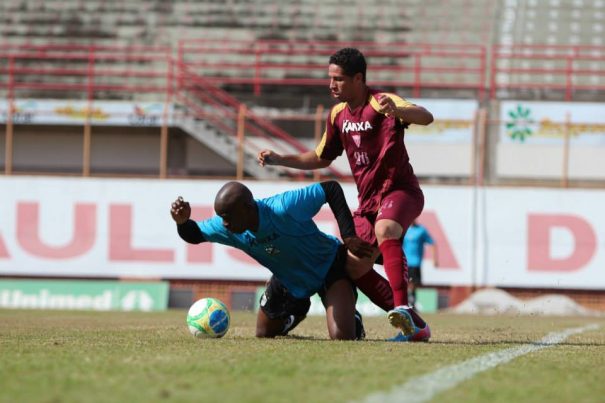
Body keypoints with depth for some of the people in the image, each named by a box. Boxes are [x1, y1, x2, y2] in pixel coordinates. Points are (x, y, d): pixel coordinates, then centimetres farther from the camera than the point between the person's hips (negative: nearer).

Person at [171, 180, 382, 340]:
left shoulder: (284, 208, -41)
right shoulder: (227, 227, -24)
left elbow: (331, 188, -32)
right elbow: (195, 235, -7)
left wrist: (348, 237, -33)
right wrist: (182, 221, -31)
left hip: (330, 267, -6)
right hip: (288, 279, 6)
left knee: (342, 337, -21)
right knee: (263, 333, 17)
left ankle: (352, 319, 17)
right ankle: (297, 312, 49)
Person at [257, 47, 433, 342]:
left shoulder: (381, 103, -15)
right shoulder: (338, 114, 9)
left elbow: (426, 117, -33)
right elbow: (321, 158, 23)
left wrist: (396, 110, -54)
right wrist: (280, 160, 10)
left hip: (400, 190, -8)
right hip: (368, 201, 9)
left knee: (384, 230, -39)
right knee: (354, 270, 2)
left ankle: (402, 308, -50)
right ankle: (415, 325, 8)